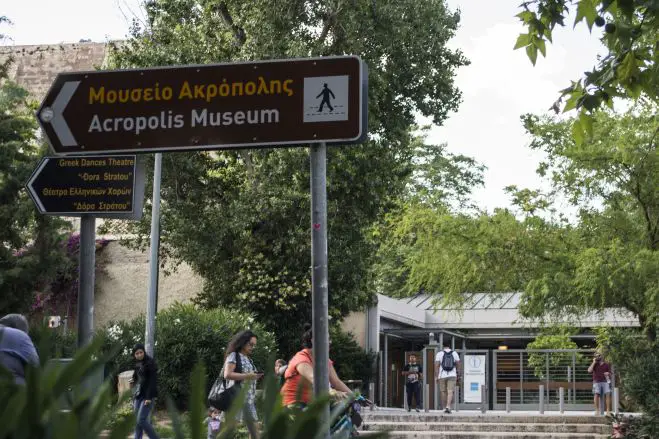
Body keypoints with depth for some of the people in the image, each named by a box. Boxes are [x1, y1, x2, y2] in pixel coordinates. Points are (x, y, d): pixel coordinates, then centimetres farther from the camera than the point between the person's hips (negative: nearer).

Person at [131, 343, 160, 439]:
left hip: (147, 396, -7)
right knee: (137, 421, 3)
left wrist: (149, 397, -20)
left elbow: (153, 381, -14)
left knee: (141, 420, -15)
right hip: (138, 395, 7)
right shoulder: (137, 364, 13)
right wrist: (134, 398, 13)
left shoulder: (150, 363, -9)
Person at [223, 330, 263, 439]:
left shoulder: (249, 359, 19)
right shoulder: (233, 356, -3)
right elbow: (227, 375, -17)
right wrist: (247, 376, -16)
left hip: (249, 398, 8)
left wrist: (255, 376, 5)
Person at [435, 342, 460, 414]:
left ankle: (445, 407, 18)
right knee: (450, 391, -6)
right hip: (452, 375, 0)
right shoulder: (454, 353, 5)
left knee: (443, 391, 11)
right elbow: (458, 364, 5)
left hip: (442, 375, 0)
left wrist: (437, 376, -1)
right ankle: (448, 407, -22)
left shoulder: (439, 353, 1)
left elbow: (437, 365, -5)